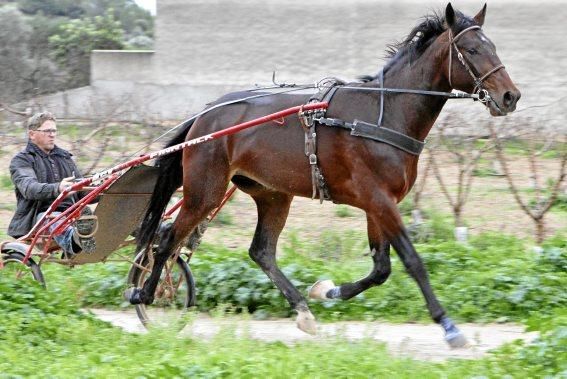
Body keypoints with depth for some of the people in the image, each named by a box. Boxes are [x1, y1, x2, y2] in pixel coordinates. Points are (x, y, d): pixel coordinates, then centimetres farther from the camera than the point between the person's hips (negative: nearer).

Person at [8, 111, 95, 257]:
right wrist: (57, 189, -34)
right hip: (41, 213, -6)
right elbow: (28, 187, -14)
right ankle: (73, 241, -74)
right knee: (56, 220, -41)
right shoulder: (21, 160, 7)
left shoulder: (65, 157, 28)